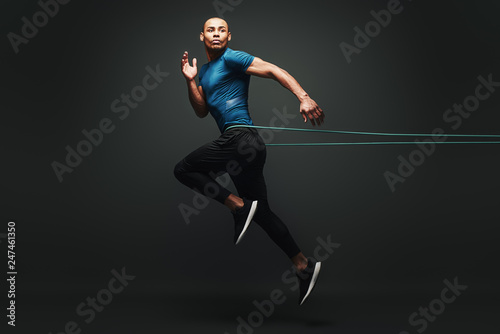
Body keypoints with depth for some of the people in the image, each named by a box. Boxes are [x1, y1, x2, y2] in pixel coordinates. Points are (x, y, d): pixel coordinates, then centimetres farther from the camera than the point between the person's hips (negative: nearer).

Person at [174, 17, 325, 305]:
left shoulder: (231, 58, -1)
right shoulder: (205, 71, 23)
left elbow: (273, 70, -11)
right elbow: (202, 111, 19)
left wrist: (304, 97, -24)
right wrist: (191, 80, 6)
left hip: (239, 137, -9)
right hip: (237, 142, 9)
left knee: (183, 169, -4)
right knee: (261, 211, 9)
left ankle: (240, 206, -11)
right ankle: (304, 265, 13)